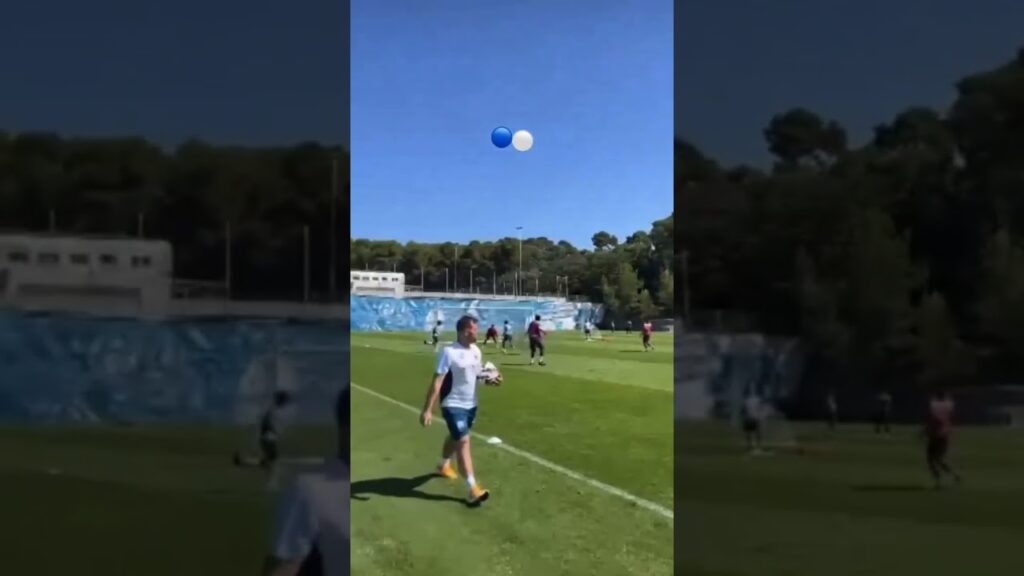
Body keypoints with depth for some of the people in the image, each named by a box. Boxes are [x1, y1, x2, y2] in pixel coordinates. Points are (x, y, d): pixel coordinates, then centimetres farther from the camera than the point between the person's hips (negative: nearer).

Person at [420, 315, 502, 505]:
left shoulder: (476, 351, 1)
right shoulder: (448, 352, -21)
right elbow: (437, 382, -23)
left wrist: (489, 378, -6)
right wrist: (427, 410, -26)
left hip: (471, 404, 7)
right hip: (453, 405, -7)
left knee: (455, 437, 25)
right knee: (463, 442, -14)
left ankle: (444, 465, 52)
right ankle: (473, 489, -14)